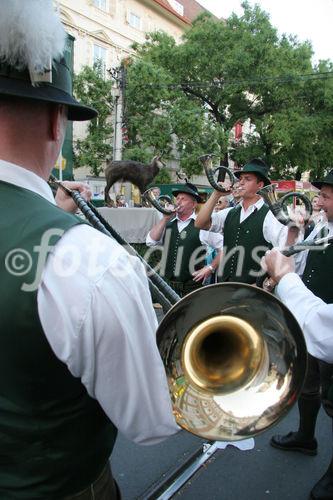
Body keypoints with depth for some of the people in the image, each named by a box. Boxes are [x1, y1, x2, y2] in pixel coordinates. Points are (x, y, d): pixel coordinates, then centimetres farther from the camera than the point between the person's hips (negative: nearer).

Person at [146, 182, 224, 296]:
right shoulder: (167, 224, 9)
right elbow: (151, 241, 0)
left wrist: (210, 268, -6)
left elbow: (225, 247, -3)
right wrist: (165, 218, -3)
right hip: (168, 285, 4)